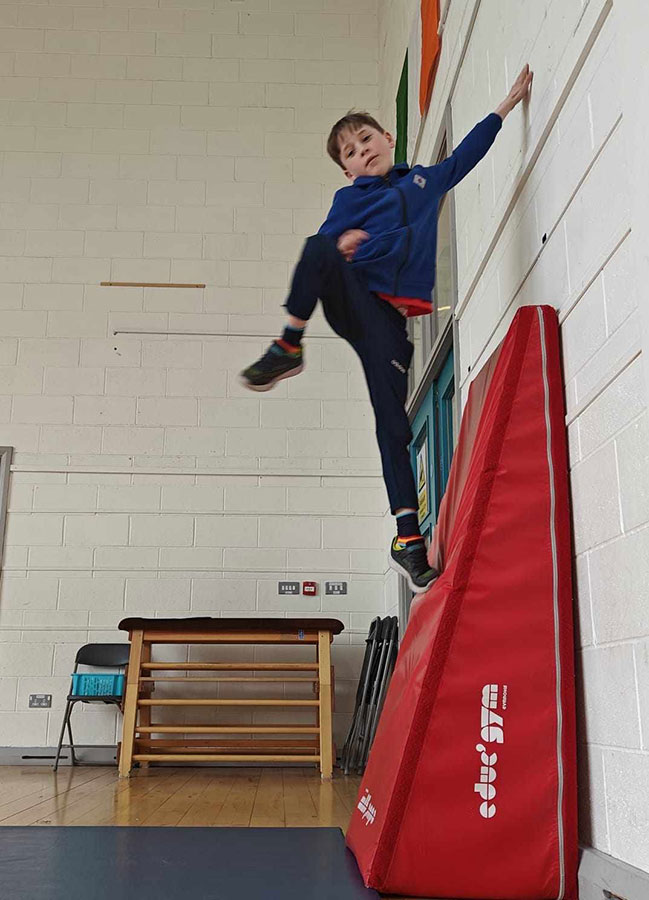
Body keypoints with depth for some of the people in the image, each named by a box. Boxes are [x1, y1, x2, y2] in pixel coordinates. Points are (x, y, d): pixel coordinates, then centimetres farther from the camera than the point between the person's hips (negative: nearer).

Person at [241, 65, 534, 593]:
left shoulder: (428, 181, 25)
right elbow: (324, 242, 5)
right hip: (353, 298, -1)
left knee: (393, 421, -9)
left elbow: (468, 151, 36)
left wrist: (507, 104, 39)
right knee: (321, 247, -36)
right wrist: (339, 246, -18)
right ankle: (289, 348, -22)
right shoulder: (350, 198, 17)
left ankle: (408, 540, -9)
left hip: (389, 317, 1)